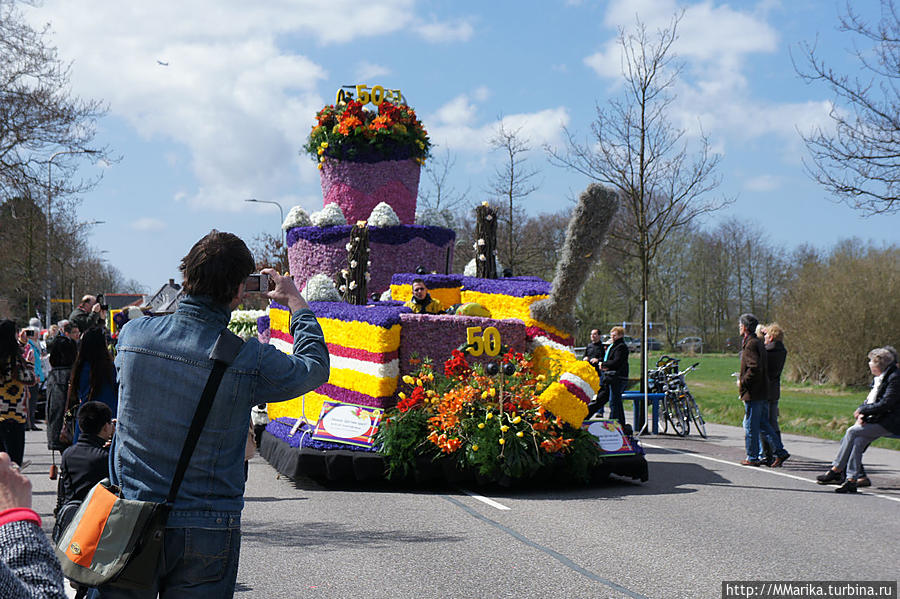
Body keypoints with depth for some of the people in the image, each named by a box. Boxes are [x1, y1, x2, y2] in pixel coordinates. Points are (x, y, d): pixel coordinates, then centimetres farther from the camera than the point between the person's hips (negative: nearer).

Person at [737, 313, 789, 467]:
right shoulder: (758, 342, 15)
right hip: (763, 391, 9)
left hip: (753, 392, -9)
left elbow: (755, 368, -25)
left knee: (750, 426, 0)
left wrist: (742, 382, -14)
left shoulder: (750, 344, -16)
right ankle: (780, 451, 10)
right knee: (763, 424, 13)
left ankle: (753, 457, 6)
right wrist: (743, 380, 17)